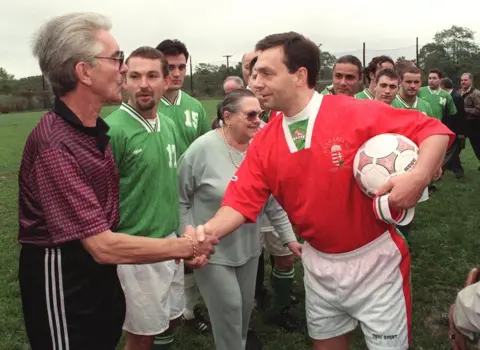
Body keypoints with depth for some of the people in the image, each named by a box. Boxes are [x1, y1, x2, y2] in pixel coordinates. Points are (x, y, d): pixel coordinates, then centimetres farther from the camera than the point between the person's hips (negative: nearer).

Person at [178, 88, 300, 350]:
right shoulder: (202, 149, -18)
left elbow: (273, 200, 4)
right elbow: (181, 200, -10)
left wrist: (289, 237, 5)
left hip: (248, 247, 5)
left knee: (246, 306, 19)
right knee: (229, 308, 1)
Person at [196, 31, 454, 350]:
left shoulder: (359, 114, -19)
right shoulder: (264, 142, -4)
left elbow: (434, 131, -16)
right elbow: (242, 201, -6)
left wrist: (419, 177, -35)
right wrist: (208, 231, -24)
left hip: (374, 260, -4)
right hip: (319, 265, 5)